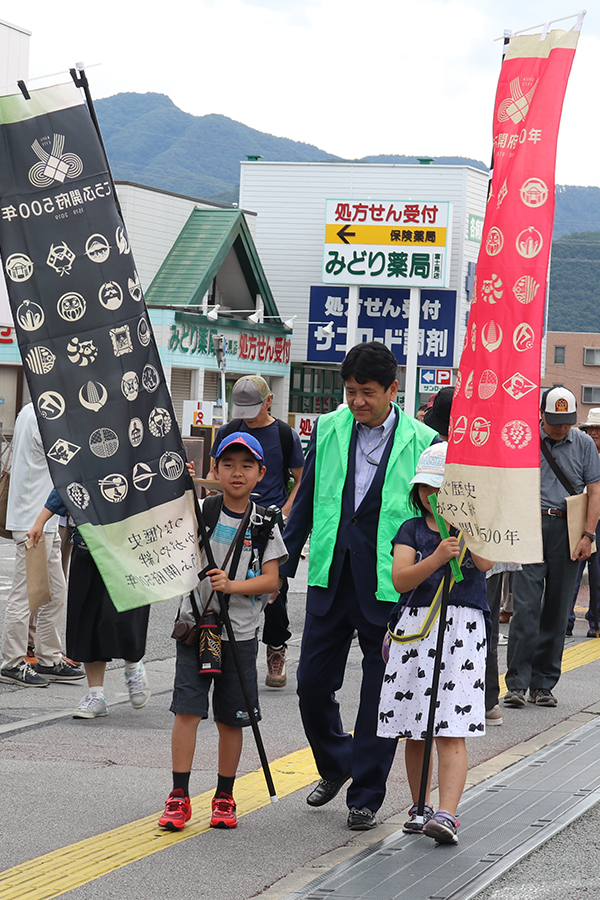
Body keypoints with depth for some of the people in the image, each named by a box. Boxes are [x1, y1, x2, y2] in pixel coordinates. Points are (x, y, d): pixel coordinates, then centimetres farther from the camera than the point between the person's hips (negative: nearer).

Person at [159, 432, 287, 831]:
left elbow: (271, 580, -3)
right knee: (187, 710, -7)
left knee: (231, 719, 8)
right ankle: (179, 798, -1)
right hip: (195, 623, -1)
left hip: (240, 632, 1)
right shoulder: (200, 510, 1)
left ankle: (225, 797, 21)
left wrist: (233, 586, -20)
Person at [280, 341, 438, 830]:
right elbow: (306, 501, 13)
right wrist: (284, 565, 13)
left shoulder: (423, 442, -4)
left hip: (389, 587, -3)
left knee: (381, 694, 3)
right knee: (312, 683, 6)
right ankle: (335, 765, 33)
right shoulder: (328, 430, 5)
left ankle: (365, 796, 15)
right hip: (330, 579, 3)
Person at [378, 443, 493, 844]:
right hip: (415, 628, 3)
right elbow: (400, 579, -5)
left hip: (463, 629, -3)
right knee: (415, 731, 9)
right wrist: (438, 557, -21)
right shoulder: (412, 530, 10)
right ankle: (420, 807, 23)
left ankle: (447, 815, -18)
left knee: (451, 732, -12)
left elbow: (486, 562, -13)